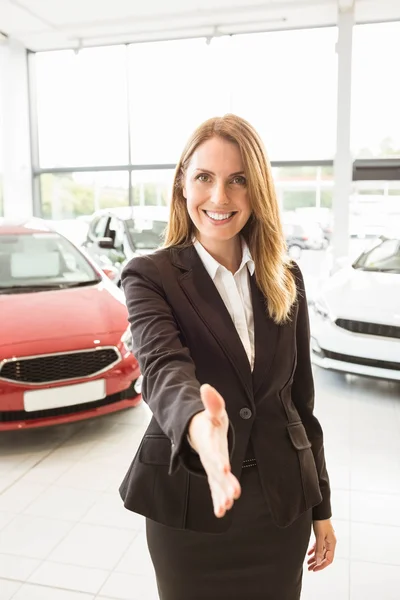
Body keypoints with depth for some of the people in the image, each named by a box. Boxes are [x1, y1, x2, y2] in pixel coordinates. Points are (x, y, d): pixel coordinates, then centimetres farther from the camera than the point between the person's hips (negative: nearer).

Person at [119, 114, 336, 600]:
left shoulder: (285, 279, 0)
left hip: (282, 504, 3)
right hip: (189, 506, -2)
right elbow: (163, 368, -28)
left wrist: (320, 506, 9)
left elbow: (300, 397, 5)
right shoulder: (151, 276, -10)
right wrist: (200, 426, -50)